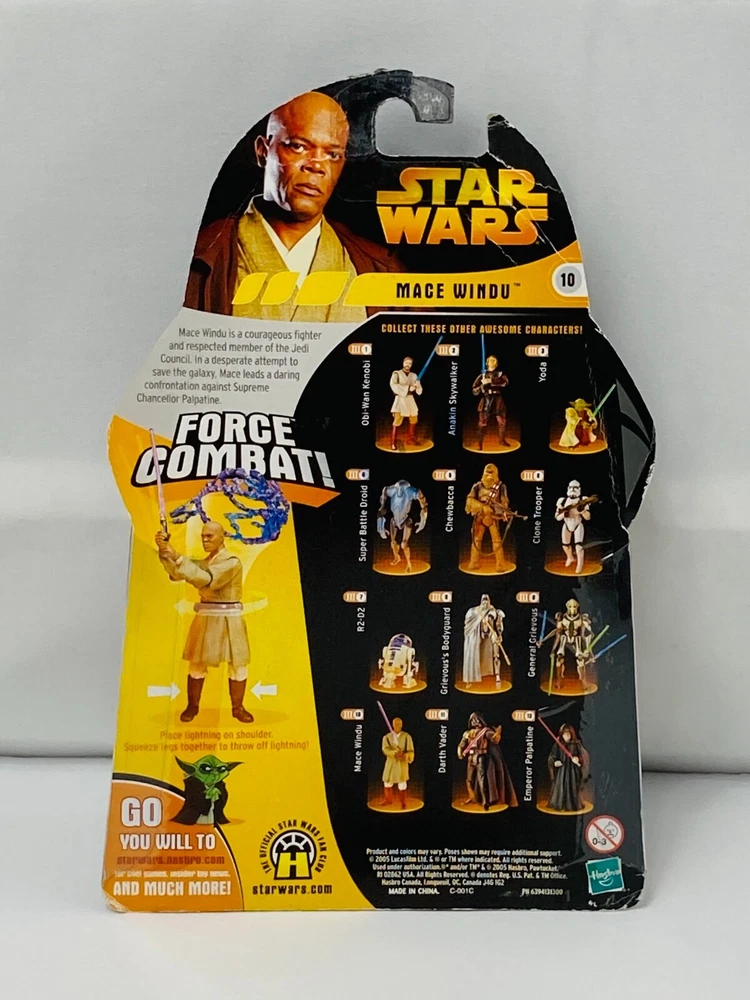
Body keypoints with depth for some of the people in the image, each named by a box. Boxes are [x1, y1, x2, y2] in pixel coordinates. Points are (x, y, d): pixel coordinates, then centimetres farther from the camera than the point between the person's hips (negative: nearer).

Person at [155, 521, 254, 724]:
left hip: (228, 620, -5)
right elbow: (176, 574, -2)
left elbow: (207, 580, -25)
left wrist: (178, 557, -28)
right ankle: (193, 705, 22)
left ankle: (238, 707, 18)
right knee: (196, 664, 7)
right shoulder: (203, 561, 10)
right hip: (205, 618, 5)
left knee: (237, 666, 3)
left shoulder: (232, 562, -12)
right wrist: (165, 552, -18)